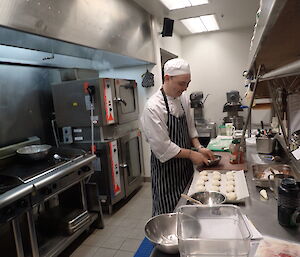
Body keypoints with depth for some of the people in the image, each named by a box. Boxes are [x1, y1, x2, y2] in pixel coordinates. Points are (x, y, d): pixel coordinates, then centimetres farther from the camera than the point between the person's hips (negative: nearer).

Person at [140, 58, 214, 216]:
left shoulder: (184, 99, 3)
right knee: (168, 214, 7)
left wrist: (199, 147, -1)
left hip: (185, 166, 8)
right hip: (166, 169, -7)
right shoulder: (153, 107, -22)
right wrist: (191, 154, -15)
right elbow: (162, 147, -22)